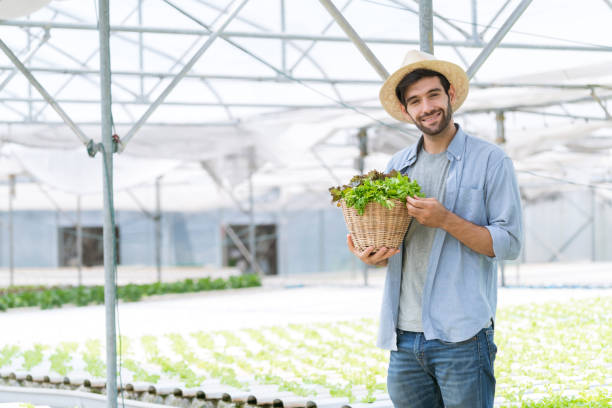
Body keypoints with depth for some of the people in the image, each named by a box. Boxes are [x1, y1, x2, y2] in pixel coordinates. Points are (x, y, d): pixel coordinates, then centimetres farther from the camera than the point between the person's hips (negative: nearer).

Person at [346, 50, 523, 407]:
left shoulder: (490, 161, 0)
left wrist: (446, 220, -17)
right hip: (404, 337, 5)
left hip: (461, 338, -5)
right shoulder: (398, 166, 15)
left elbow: (509, 243, -6)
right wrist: (371, 255, -2)